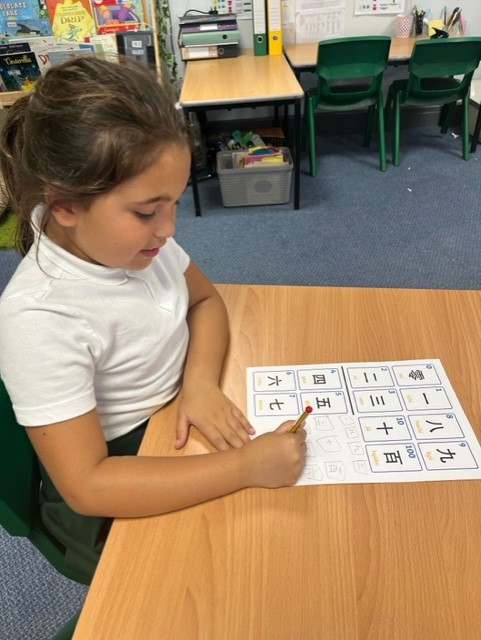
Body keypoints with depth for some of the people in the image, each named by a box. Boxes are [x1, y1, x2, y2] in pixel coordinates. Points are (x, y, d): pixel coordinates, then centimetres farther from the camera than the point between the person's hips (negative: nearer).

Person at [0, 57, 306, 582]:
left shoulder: (128, 234, -13)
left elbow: (205, 300, 2)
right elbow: (88, 485, -29)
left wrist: (201, 381, -17)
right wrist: (245, 467, -34)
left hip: (181, 422, 6)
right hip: (114, 503, -5)